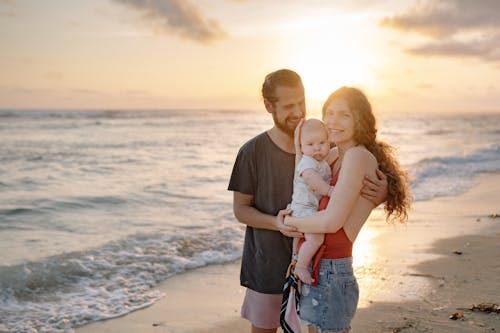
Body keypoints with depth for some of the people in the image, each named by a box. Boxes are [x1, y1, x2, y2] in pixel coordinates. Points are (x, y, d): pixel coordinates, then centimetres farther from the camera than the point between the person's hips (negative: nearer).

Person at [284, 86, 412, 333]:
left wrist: (290, 222, -9)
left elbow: (331, 221, -24)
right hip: (312, 272, 9)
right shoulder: (335, 157, 11)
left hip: (329, 274, -9)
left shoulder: (359, 156, -17)